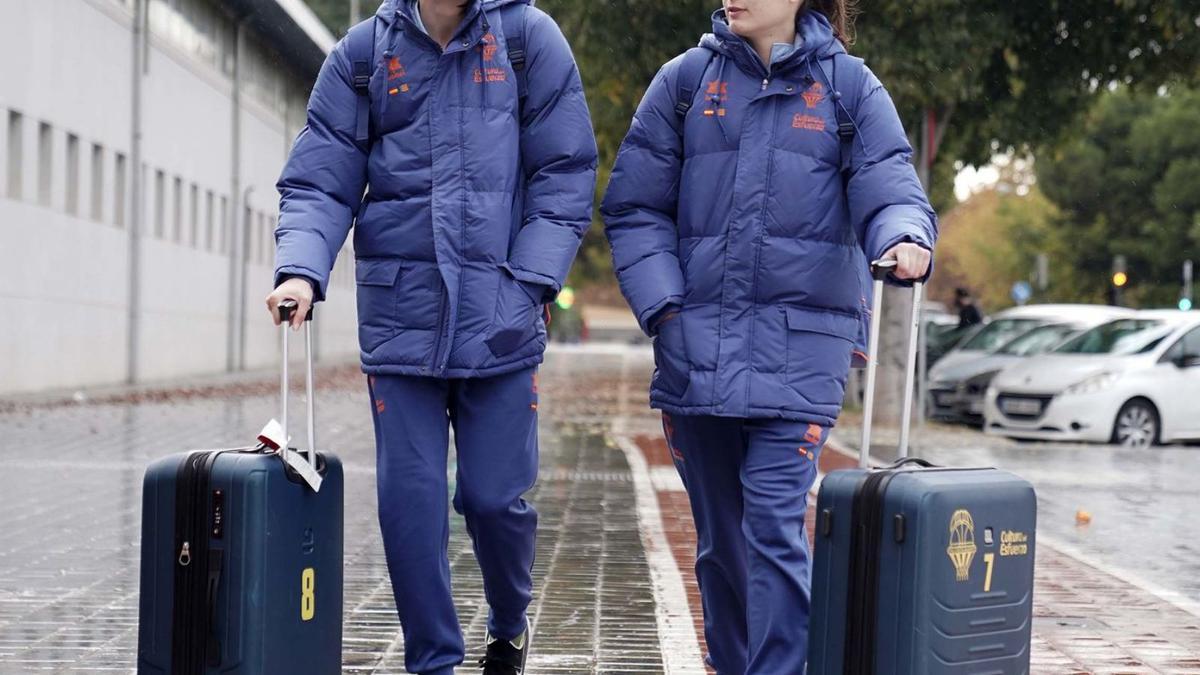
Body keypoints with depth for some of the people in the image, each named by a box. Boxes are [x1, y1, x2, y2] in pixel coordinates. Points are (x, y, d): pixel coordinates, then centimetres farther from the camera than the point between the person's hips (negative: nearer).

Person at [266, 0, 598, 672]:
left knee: (495, 496, 3)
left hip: (500, 320, -1)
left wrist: (529, 284, -8)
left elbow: (565, 175, 1)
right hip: (399, 319, 1)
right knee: (409, 501, 1)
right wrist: (301, 270, -14)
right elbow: (319, 183, 4)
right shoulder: (361, 55, 6)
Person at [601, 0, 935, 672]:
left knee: (775, 527, -13)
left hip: (801, 346, -2)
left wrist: (906, 239, -27)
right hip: (696, 344, 2)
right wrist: (664, 307, -5)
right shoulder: (686, 79, 8)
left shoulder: (849, 86, 5)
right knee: (720, 537, 11)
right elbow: (635, 207, 8)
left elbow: (891, 193, -3)